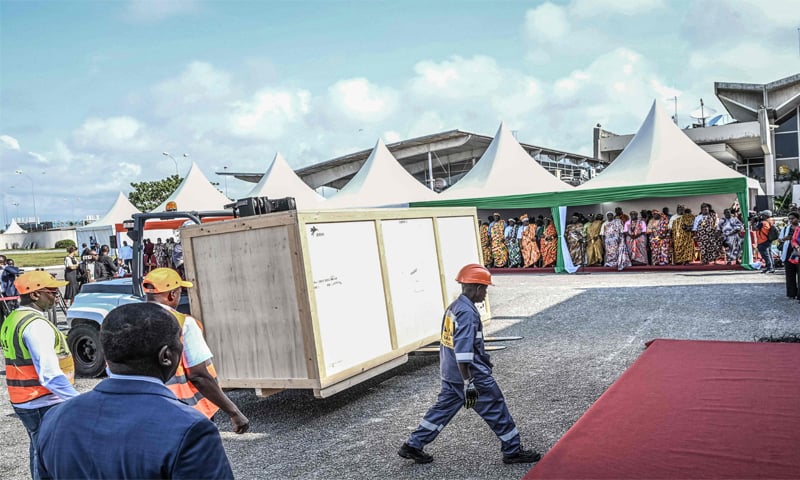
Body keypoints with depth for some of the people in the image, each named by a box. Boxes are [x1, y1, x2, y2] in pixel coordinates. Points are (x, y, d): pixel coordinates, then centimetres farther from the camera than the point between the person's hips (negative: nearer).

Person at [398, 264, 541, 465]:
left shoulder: (454, 306, 9)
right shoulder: (468, 312, -21)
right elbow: (463, 352, -27)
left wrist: (484, 360, 30)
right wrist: (469, 384, -28)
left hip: (450, 374, 9)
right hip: (472, 375, -9)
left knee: (443, 408, 17)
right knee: (497, 410, 5)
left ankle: (413, 445, 20)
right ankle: (513, 451, 18)